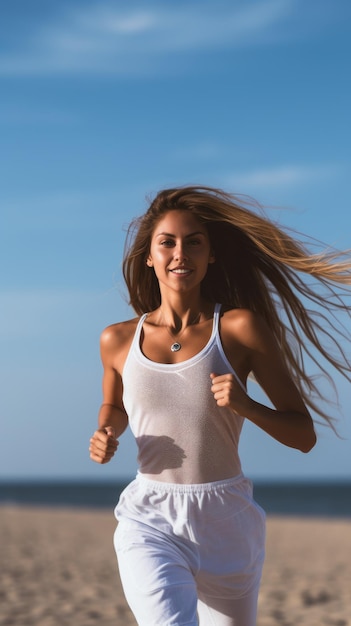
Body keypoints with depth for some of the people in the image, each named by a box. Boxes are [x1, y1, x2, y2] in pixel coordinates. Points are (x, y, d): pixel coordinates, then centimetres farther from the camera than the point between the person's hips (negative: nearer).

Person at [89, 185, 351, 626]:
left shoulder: (239, 327, -2)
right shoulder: (118, 340, 5)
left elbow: (304, 435, 1)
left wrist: (245, 406, -17)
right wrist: (105, 436, 5)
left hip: (226, 523, 0)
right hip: (150, 522, 0)